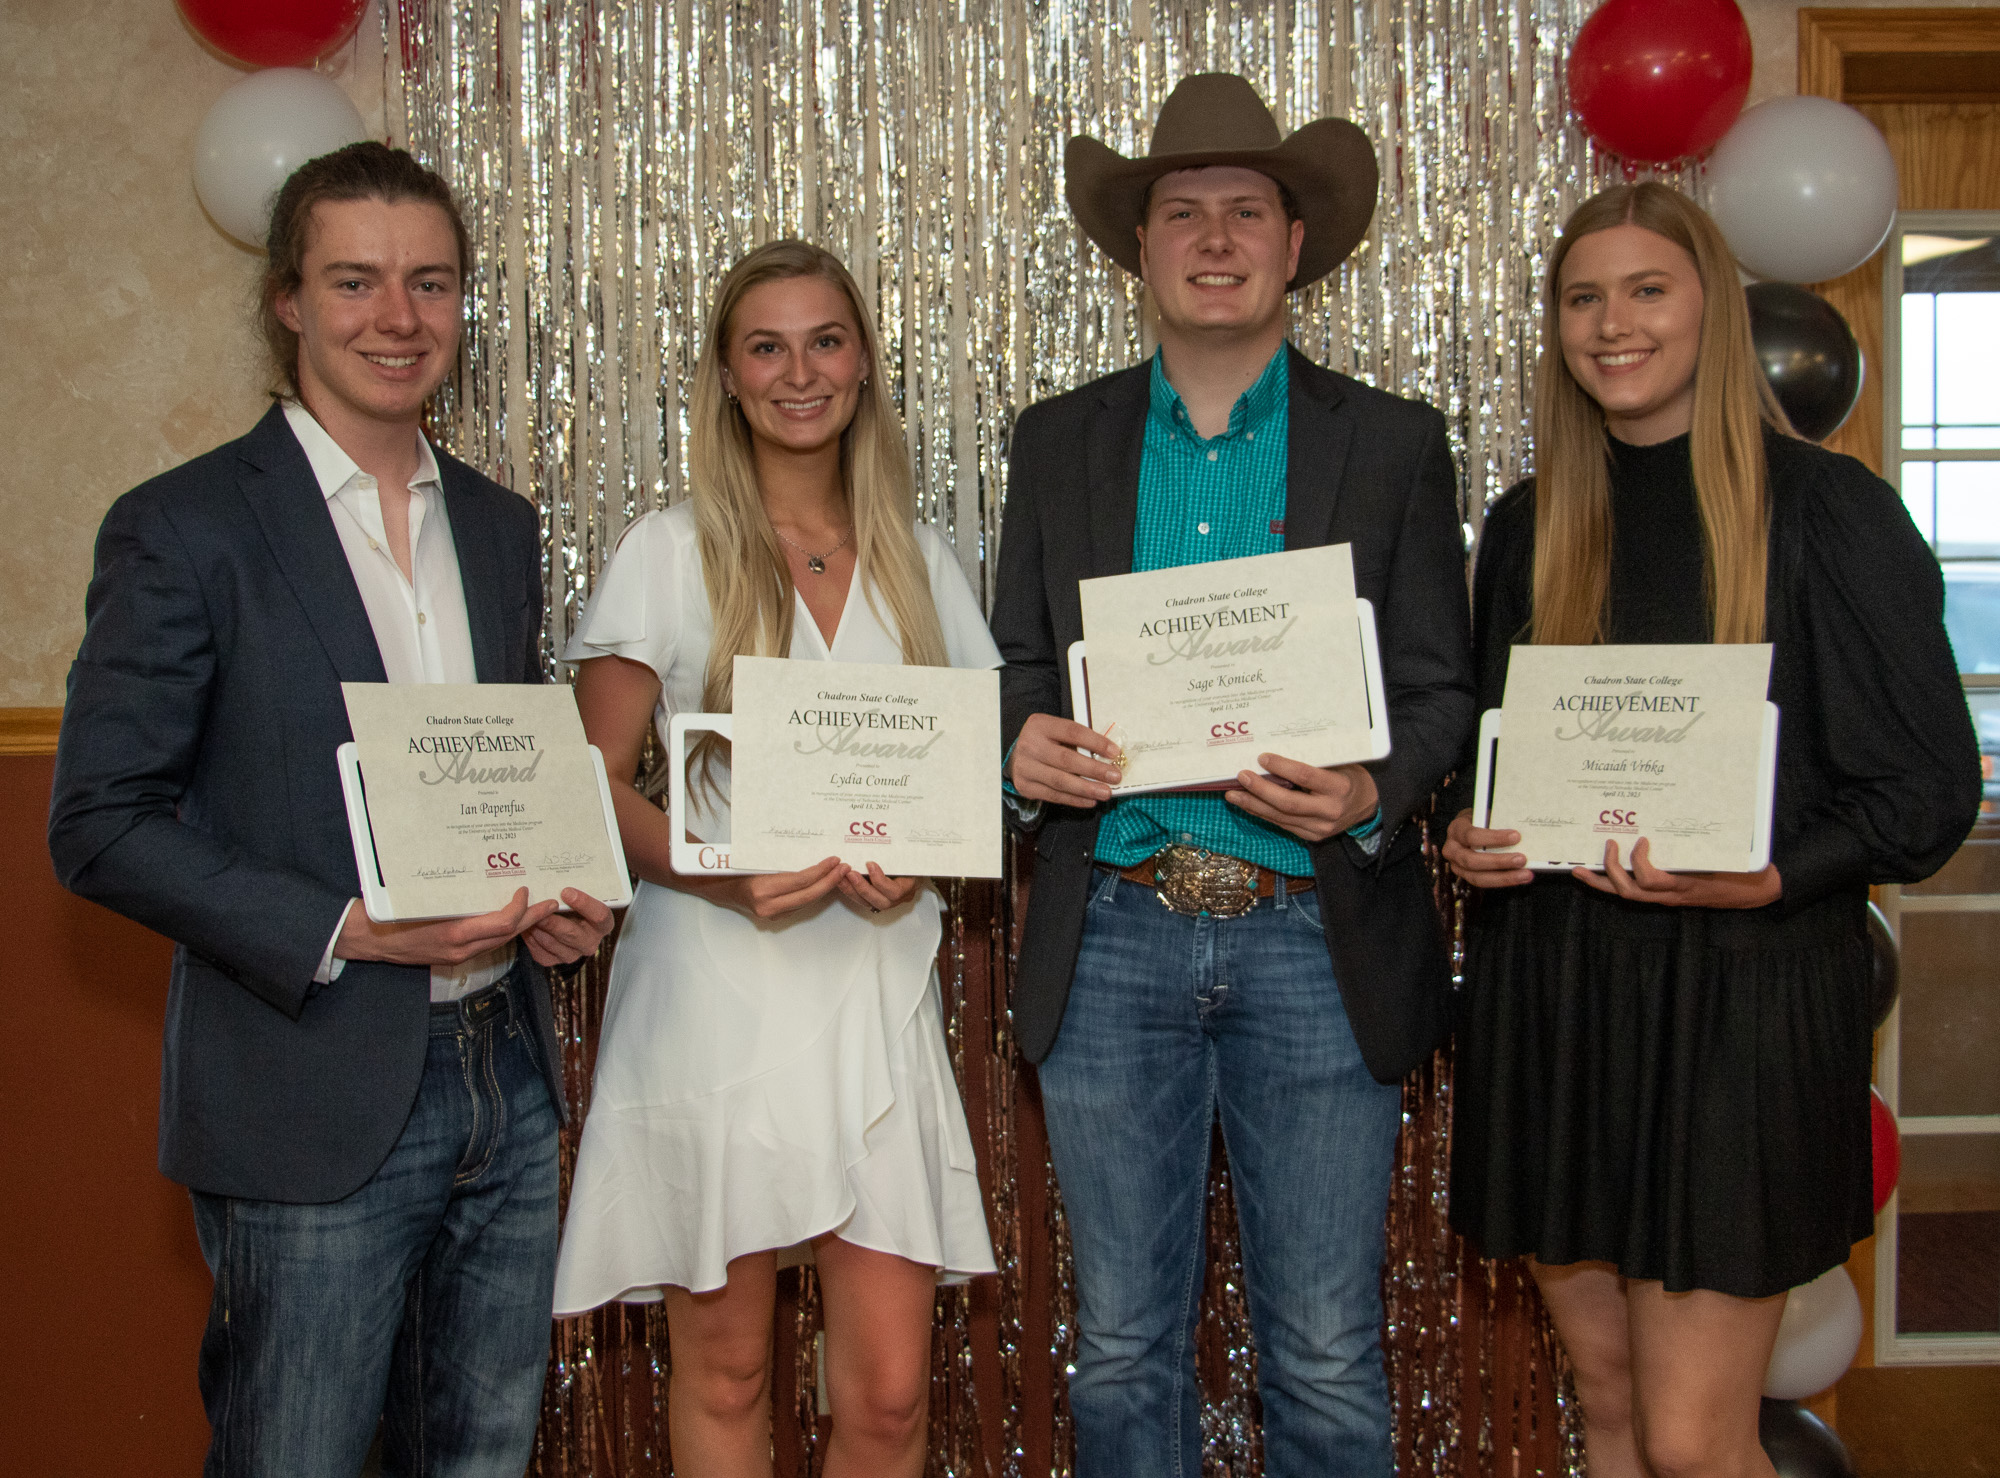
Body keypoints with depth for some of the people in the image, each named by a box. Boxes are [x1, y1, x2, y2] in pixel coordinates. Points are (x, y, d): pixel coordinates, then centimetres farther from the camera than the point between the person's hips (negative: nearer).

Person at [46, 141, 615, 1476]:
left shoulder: (500, 527, 11)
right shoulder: (186, 530, -8)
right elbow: (102, 825, -10)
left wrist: (563, 893, -1)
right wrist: (342, 932, -19)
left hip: (507, 1080, 6)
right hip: (315, 1107, -5)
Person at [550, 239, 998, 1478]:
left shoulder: (918, 557, 11)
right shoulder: (669, 553, 1)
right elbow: (592, 783, 0)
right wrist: (722, 877, -18)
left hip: (877, 991, 2)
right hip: (716, 993, -2)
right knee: (726, 1373, 7)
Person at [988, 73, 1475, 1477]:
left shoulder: (1395, 444, 4)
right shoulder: (1058, 442, 10)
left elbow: (1440, 692, 3)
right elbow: (1019, 667, 12)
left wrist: (1371, 796, -18)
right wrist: (1022, 746, -11)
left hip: (1317, 941, -1)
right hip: (1113, 941, 2)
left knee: (1328, 1360, 6)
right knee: (1124, 1348, 11)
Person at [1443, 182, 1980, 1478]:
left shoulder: (1829, 509, -3)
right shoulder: (1527, 528, 11)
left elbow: (1929, 791, -5)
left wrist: (1766, 879, -21)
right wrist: (1470, 838, -2)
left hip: (1740, 994, -4)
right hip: (1551, 993, 5)